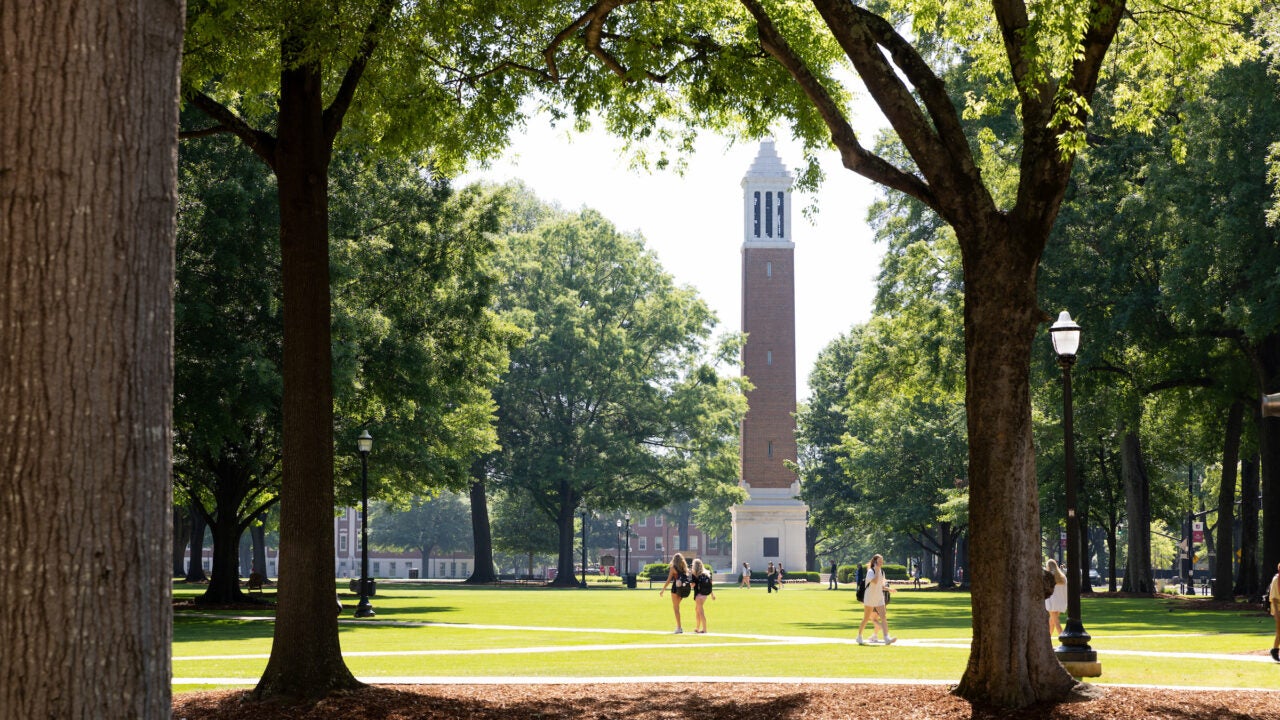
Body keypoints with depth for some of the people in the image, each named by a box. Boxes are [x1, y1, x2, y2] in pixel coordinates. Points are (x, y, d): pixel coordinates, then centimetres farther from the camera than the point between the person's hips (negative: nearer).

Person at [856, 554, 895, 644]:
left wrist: (888, 589, 5)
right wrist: (877, 570, -22)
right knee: (866, 619, 4)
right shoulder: (870, 571, -10)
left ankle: (887, 638, -21)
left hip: (879, 599, 6)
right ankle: (859, 636, 21)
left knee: (883, 617, -10)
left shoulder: (882, 572, 12)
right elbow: (874, 581, -29)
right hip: (869, 599, -6)